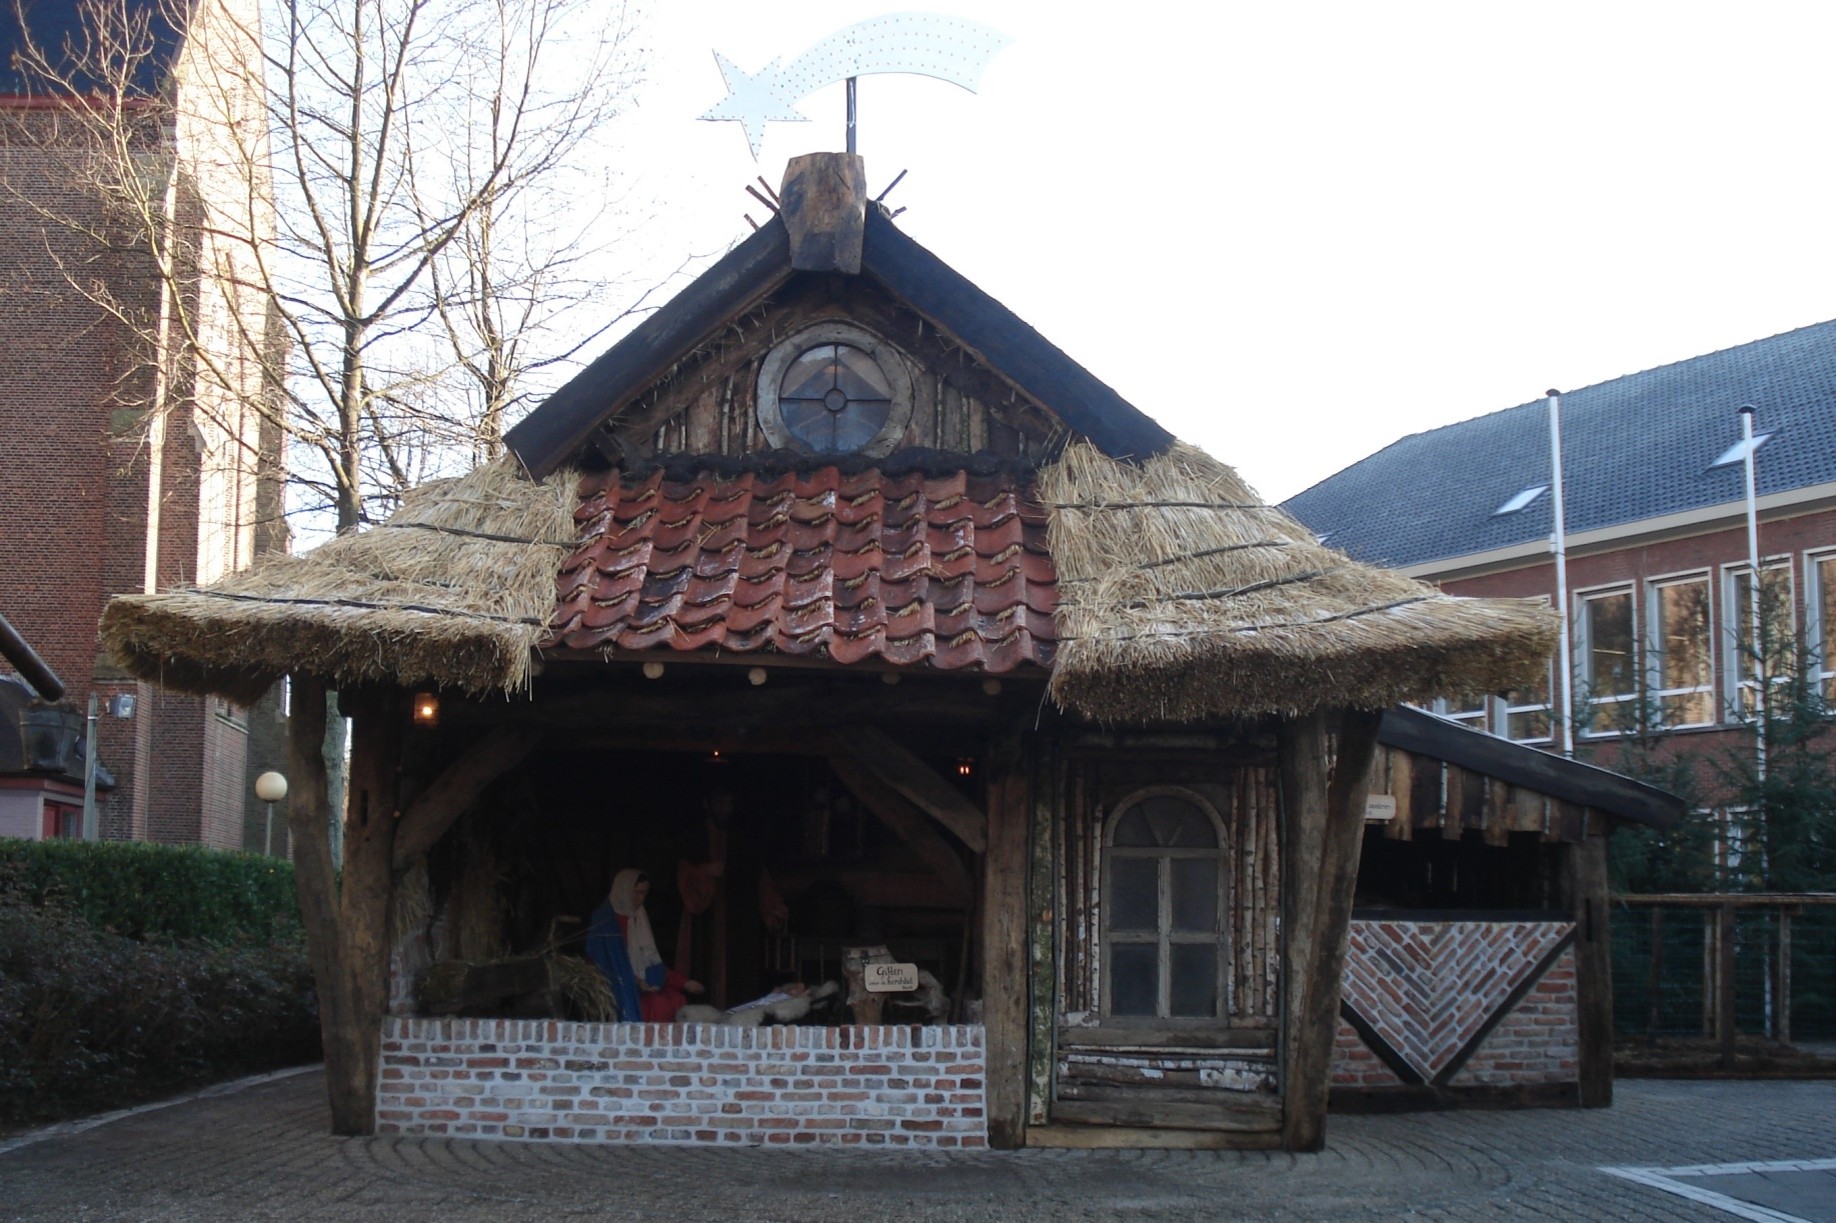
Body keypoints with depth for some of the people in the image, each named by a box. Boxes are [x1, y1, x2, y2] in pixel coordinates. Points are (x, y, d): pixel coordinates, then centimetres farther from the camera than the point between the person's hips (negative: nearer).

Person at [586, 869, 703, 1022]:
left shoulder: (638, 920, 17)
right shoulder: (605, 921, -4)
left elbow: (652, 963, 19)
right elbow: (602, 964, -8)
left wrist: (684, 982, 11)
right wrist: (636, 981, -14)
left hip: (639, 990, 7)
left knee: (676, 999, -18)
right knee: (659, 1004, -28)